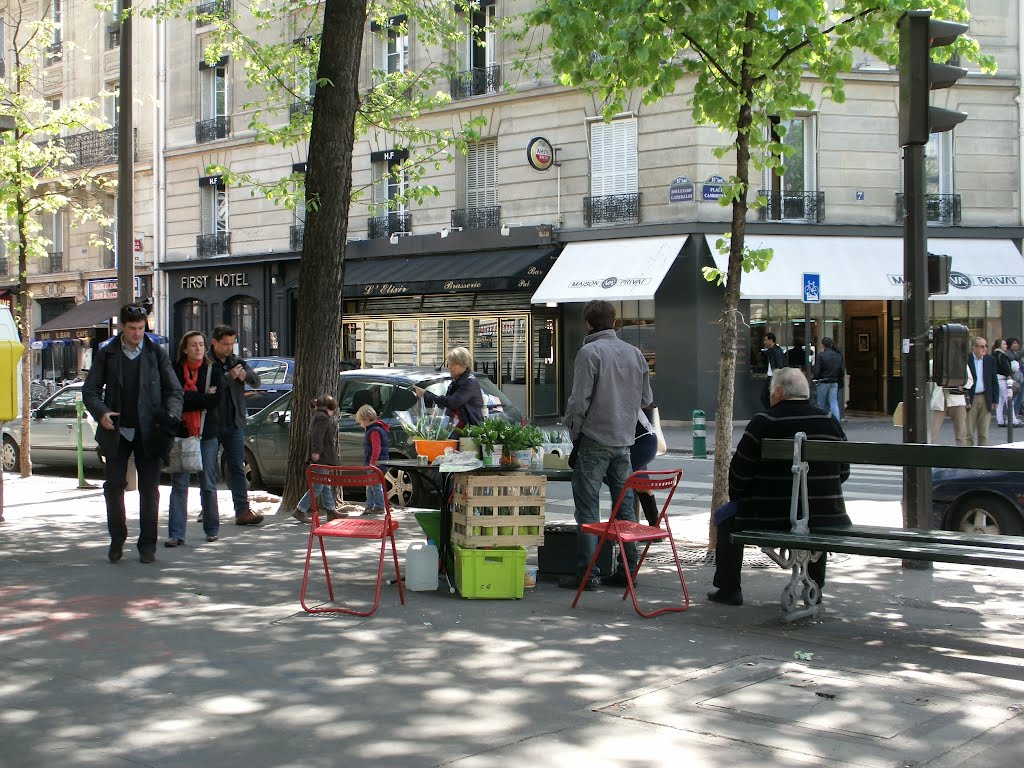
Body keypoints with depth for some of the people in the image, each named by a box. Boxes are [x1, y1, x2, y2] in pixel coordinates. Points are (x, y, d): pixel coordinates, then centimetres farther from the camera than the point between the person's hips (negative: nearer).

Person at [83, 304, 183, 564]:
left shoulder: (156, 353, 3)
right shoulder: (106, 355, 4)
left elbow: (174, 390, 3)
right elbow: (90, 390, 4)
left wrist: (171, 414, -15)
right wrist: (101, 413, -15)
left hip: (148, 432, 0)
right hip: (117, 431, 1)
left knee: (149, 489, 2)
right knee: (114, 486, 1)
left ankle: (147, 545, 10)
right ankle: (117, 539, 18)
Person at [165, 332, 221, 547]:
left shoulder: (211, 370, 5)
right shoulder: (175, 370, 3)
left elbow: (215, 400, -6)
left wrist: (187, 398, -8)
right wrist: (202, 398, -8)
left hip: (207, 434, 1)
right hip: (181, 433, 0)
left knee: (208, 484, 5)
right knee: (179, 484, -4)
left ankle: (212, 529, 18)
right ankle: (176, 533, -3)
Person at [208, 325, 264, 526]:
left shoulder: (237, 361, 10)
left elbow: (256, 381, 2)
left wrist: (245, 375, -18)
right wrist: (229, 376, -19)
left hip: (234, 424, 4)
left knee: (237, 468, 0)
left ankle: (242, 511, -3)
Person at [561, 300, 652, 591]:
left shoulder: (589, 353, -11)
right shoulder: (635, 353, 9)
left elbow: (579, 401, -15)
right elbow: (646, 399, 14)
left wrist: (573, 429, 0)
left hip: (594, 440, -6)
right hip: (624, 441, 6)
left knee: (588, 508, -1)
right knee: (625, 506, 12)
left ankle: (585, 573, -1)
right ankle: (628, 569, 16)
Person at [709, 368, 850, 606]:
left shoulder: (764, 422, -9)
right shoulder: (830, 421, 5)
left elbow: (739, 472, -5)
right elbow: (843, 472, 11)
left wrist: (736, 498, 14)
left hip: (771, 517, -4)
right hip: (826, 517, 4)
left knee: (727, 518, 21)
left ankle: (729, 589, 20)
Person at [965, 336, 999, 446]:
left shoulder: (990, 360, 7)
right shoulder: (965, 359, -4)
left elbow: (994, 382, 11)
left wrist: (994, 400, 5)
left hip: (986, 400, 3)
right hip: (970, 399, -3)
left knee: (984, 433, 7)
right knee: (968, 433, -1)